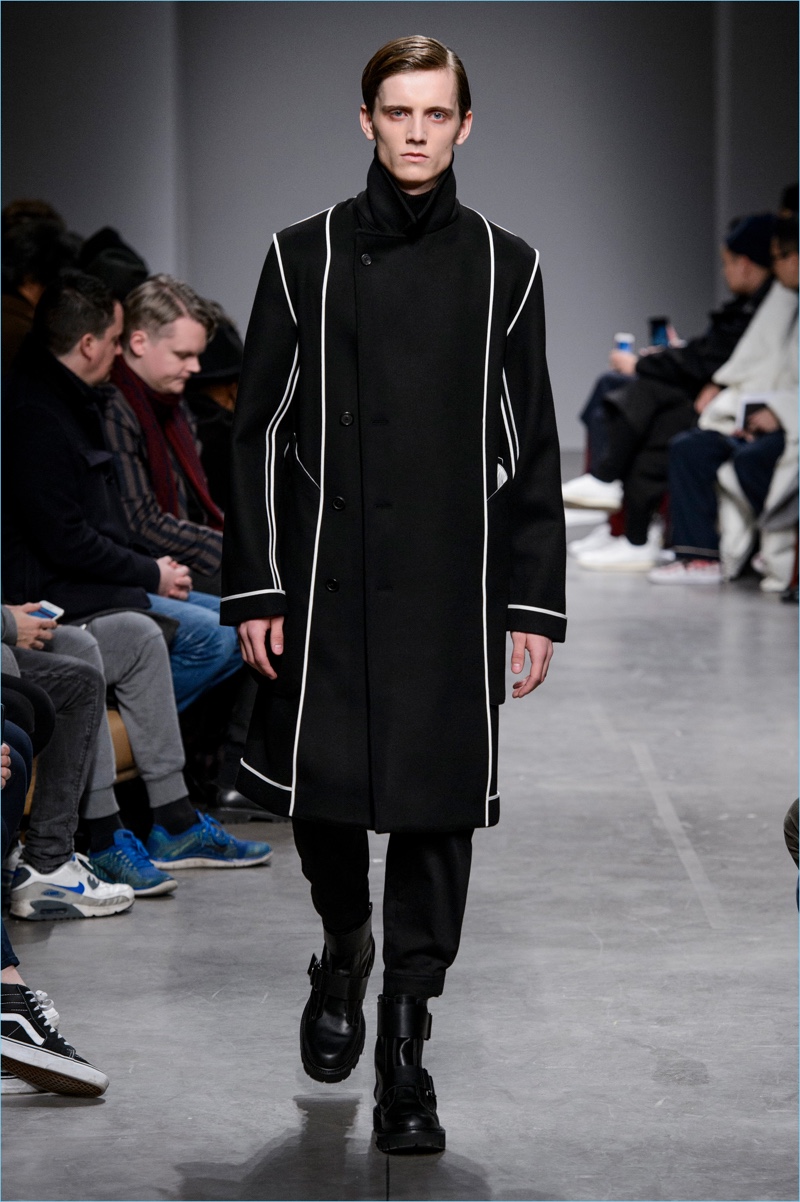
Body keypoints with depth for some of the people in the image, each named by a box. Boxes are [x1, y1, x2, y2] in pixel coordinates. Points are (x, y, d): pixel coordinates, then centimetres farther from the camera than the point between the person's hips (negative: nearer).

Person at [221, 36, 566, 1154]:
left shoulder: (505, 265, 5)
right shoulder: (304, 257, 4)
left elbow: (533, 448, 6)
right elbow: (258, 431, 4)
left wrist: (537, 604, 2)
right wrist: (253, 589, -2)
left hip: (455, 596, 0)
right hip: (323, 585, 0)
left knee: (437, 808, -1)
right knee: (320, 789, 6)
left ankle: (405, 1045, 8)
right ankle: (343, 949, 37)